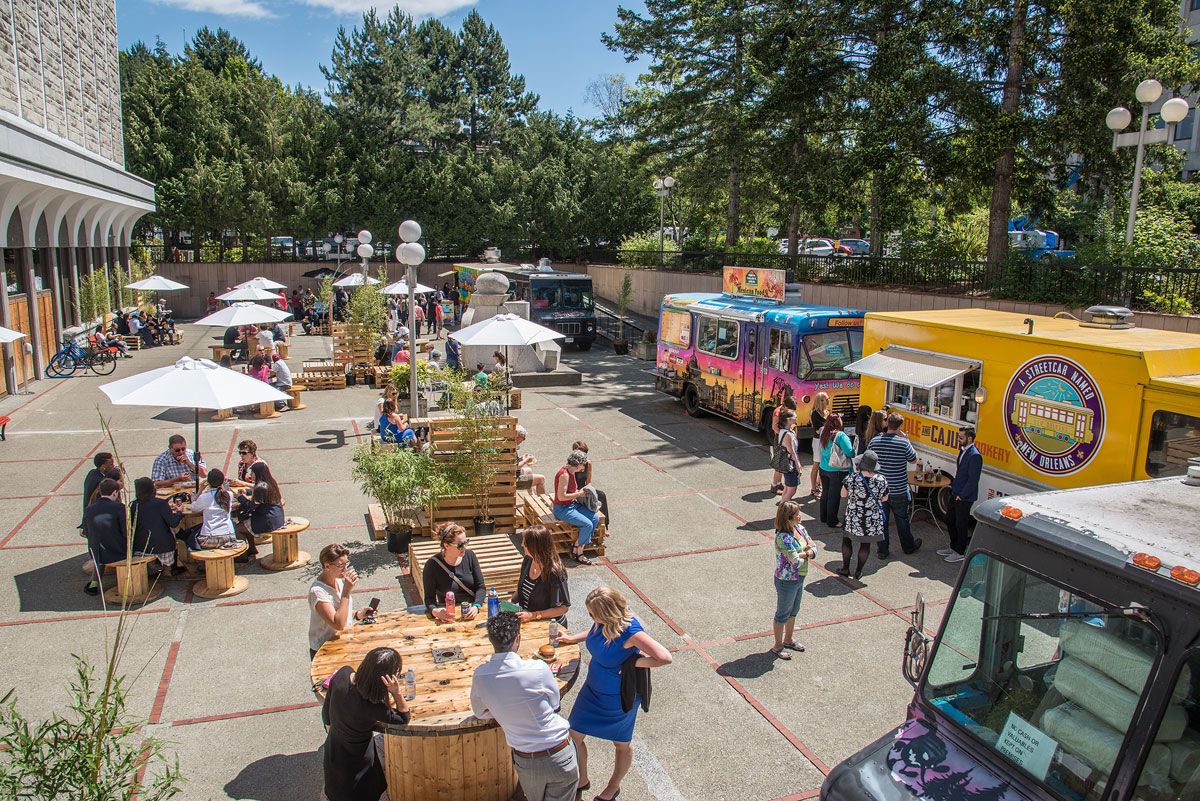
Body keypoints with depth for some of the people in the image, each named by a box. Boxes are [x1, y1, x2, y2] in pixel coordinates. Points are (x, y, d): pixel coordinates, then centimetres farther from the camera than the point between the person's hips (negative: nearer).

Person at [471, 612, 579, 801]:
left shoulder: (480, 676, -12)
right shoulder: (538, 669, -23)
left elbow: (480, 713, 7)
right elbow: (555, 703, -3)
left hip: (524, 762, 3)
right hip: (558, 756, -3)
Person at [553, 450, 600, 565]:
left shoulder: (572, 472, 7)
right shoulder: (564, 474, -23)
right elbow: (561, 496, -26)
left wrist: (580, 492, 4)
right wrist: (579, 494, -18)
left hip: (573, 504, 10)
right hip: (562, 509, -10)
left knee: (595, 519, -7)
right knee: (587, 524, -22)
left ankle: (576, 548, 2)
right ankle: (578, 553, -3)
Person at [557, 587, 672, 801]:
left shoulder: (629, 632, -35)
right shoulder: (602, 622, -15)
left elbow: (665, 657, -40)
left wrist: (631, 662, -31)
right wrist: (574, 638, 9)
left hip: (619, 698, -6)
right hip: (593, 689, 6)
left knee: (622, 744, 21)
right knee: (574, 735, 14)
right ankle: (582, 780, 41)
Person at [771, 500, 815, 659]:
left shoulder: (799, 528, -4)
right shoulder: (783, 537, -30)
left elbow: (814, 549, -2)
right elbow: (797, 562, -31)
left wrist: (803, 553, -22)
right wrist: (807, 550, -12)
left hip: (799, 578, 8)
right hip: (787, 581, -8)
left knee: (793, 611, 25)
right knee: (783, 614, 11)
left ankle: (789, 639, 45)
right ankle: (778, 646, 30)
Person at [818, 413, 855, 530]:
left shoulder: (823, 433, 0)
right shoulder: (840, 435, -20)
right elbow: (850, 452, -19)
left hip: (824, 469, 6)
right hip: (837, 471, -6)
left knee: (825, 493, 19)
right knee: (834, 496, 4)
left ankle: (824, 517, 32)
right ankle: (832, 521, 13)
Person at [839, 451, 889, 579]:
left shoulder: (851, 478, -19)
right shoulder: (881, 481, -14)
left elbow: (843, 494, -4)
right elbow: (884, 499, 0)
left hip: (853, 519, -1)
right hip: (873, 521, 1)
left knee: (846, 539, 19)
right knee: (865, 544, 15)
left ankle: (845, 568, 24)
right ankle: (858, 571, 22)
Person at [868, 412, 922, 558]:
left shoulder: (874, 441, -7)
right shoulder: (903, 443, -16)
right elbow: (913, 460, 0)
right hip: (899, 490, -2)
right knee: (902, 519, 16)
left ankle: (882, 550, 17)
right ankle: (908, 546, 34)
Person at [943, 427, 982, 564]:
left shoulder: (975, 456, -22)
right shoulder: (963, 451, 7)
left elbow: (973, 480, -21)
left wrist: (961, 496, -17)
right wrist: (953, 486, 11)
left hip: (965, 498, -9)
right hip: (956, 494, 9)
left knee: (961, 525, 4)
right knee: (951, 522, 19)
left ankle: (960, 553, 19)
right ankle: (953, 547, 35)